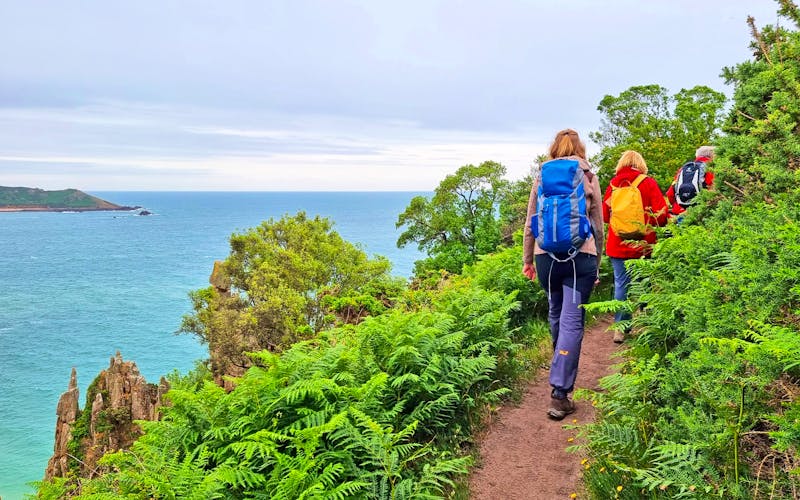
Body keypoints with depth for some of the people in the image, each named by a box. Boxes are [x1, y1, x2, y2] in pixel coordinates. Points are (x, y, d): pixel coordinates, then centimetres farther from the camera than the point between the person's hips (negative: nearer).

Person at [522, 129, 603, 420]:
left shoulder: (542, 177, 8)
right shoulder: (588, 178, 5)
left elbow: (530, 223, 9)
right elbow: (598, 226, 8)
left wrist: (527, 259, 18)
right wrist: (597, 264, 17)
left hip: (546, 254, 2)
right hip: (581, 255, -2)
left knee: (555, 314, 20)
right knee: (572, 320, -4)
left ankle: (561, 372, 40)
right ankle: (560, 392, -9)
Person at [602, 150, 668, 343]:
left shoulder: (613, 184, 2)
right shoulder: (648, 183, -3)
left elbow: (605, 215, 9)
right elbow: (661, 214, -6)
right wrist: (650, 225, 14)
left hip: (617, 245, 1)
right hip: (643, 245, -1)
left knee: (621, 284, 6)